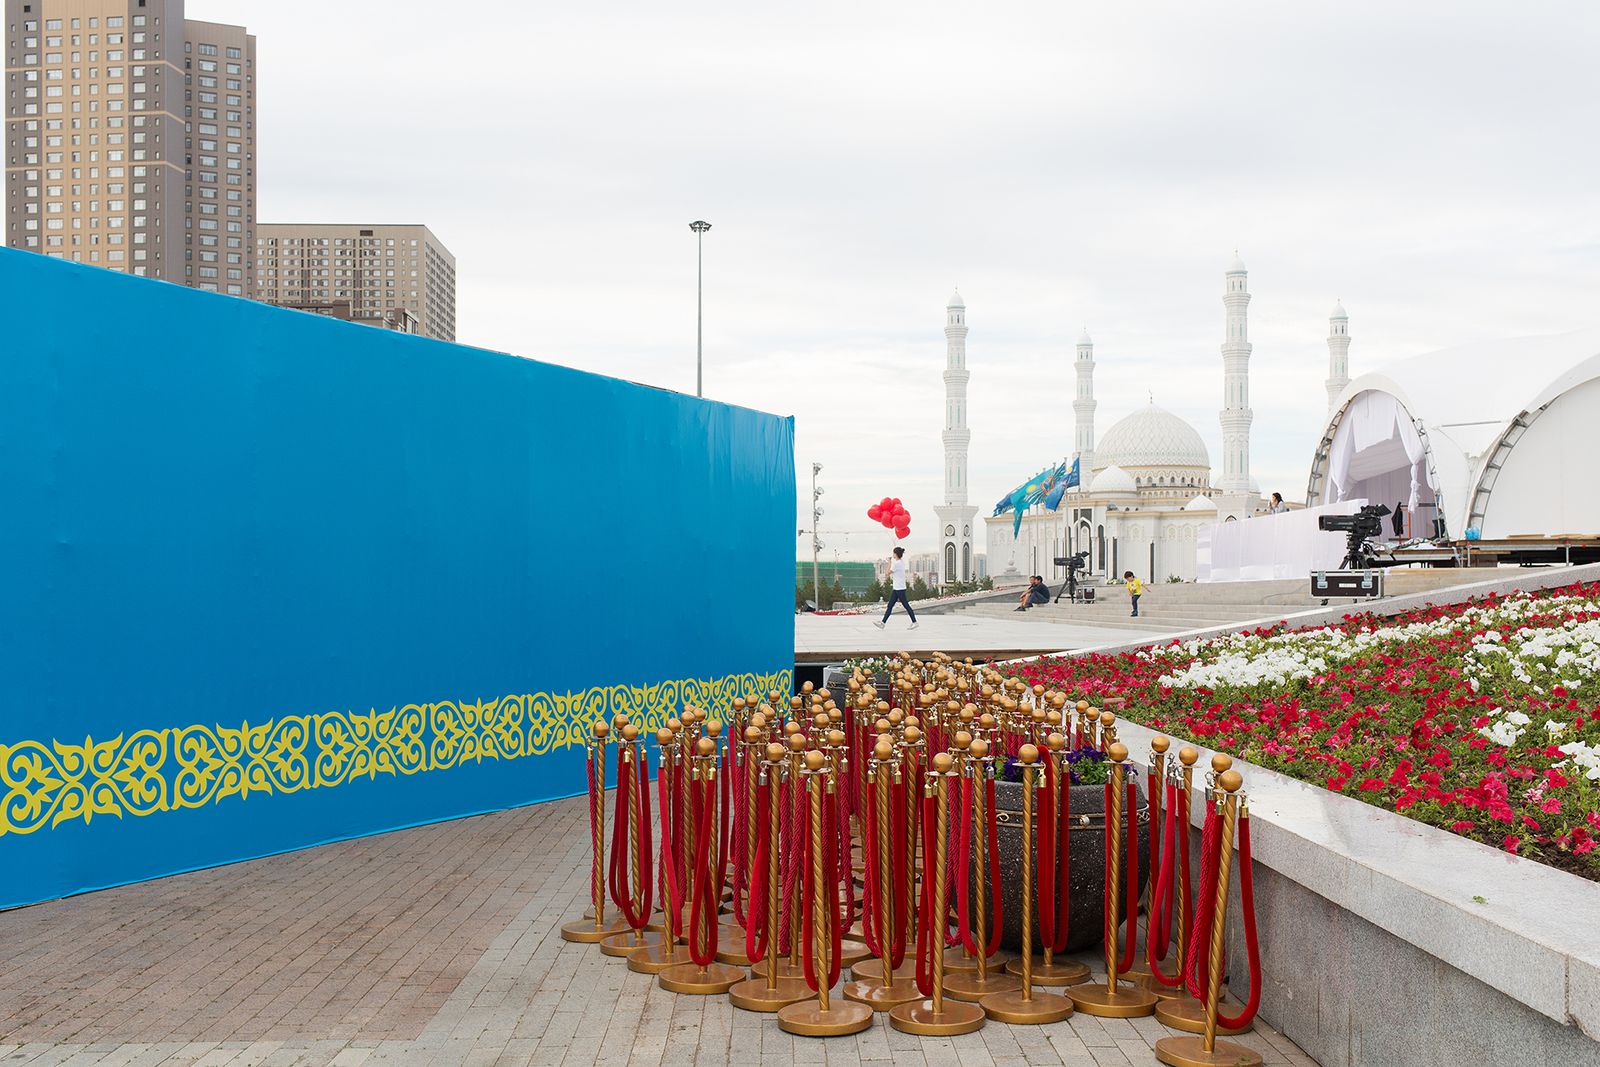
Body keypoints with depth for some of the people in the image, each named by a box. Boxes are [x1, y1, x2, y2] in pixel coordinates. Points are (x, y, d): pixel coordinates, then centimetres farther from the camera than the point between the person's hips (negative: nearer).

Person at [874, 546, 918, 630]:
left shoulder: (896, 563, -19)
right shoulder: (902, 561, 6)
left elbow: (888, 573, -10)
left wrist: (889, 562, -2)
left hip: (900, 588, -9)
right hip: (896, 588, 9)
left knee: (906, 605, 1)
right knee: (890, 606, 6)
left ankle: (914, 622, 10)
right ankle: (883, 623, 5)